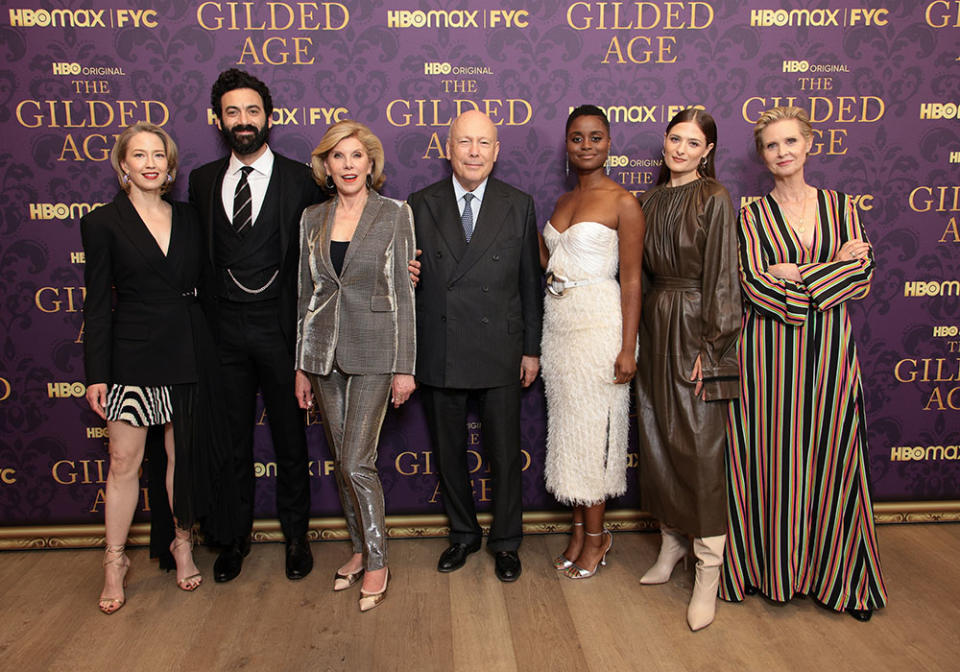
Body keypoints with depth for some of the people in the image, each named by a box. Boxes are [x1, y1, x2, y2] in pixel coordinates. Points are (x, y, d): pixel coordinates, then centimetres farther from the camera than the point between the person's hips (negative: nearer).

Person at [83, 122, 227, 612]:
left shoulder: (188, 218, 8)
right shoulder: (103, 223, -1)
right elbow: (97, 304, -3)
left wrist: (211, 349, 6)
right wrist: (95, 374, -6)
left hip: (187, 352, 3)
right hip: (132, 353, -2)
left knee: (183, 454, 11)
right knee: (124, 461, 3)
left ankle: (183, 544, 28)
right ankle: (115, 562, 20)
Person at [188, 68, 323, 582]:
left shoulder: (301, 180, -3)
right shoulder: (202, 180, 7)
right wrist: (201, 323, 3)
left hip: (280, 328, -2)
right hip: (224, 331, 3)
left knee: (290, 438, 10)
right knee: (233, 440, 14)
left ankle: (295, 534, 28)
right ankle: (237, 535, 32)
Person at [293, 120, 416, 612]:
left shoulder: (395, 214, -3)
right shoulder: (312, 219, 8)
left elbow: (403, 293, -5)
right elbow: (306, 294, 12)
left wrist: (405, 366, -9)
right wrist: (301, 365, 11)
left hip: (373, 350, -4)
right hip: (324, 350, 5)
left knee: (356, 462, -7)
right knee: (342, 460, 12)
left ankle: (376, 561, 11)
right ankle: (360, 548, 29)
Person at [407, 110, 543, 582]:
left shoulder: (519, 206, 2)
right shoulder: (421, 206, 3)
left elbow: (529, 282, 4)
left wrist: (532, 348, 3)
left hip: (499, 352, -1)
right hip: (438, 354, 1)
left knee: (504, 454, 9)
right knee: (448, 452, 14)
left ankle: (505, 542, 29)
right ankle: (463, 534, 35)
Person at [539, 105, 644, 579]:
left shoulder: (622, 203, -6)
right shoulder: (563, 202, 14)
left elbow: (631, 279, -10)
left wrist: (628, 348, -15)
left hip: (599, 324, -7)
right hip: (558, 322, 7)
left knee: (592, 429, 1)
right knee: (568, 428, 11)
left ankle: (596, 535, 18)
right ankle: (579, 530, 25)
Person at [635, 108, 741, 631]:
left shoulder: (714, 199, -6)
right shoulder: (653, 199, 13)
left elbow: (722, 276, -11)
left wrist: (710, 346, -14)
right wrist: (645, 328, 8)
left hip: (694, 327, -6)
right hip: (656, 322, 7)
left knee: (699, 445, -4)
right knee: (657, 437, 10)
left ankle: (708, 571, 6)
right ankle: (672, 539, 27)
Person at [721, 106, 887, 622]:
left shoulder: (841, 207, 9)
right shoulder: (753, 216, 2)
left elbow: (863, 280, -1)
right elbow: (755, 287, -11)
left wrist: (798, 274, -12)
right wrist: (835, 267, -11)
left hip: (830, 348, 2)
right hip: (769, 350, -2)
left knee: (831, 457, 8)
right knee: (771, 456, 3)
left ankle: (835, 575, 24)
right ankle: (769, 565, 20)